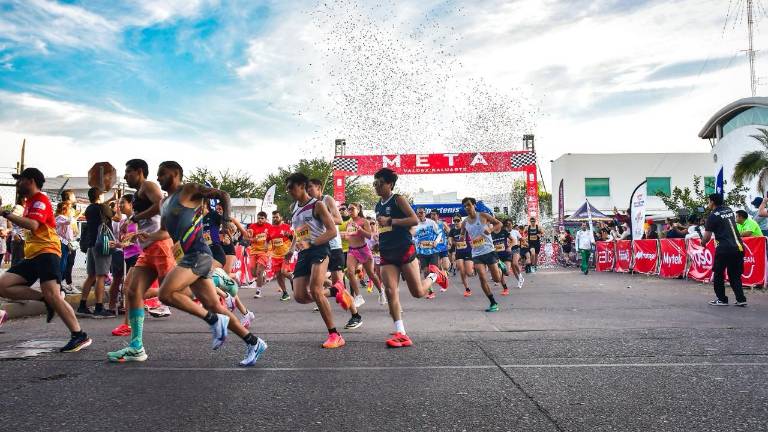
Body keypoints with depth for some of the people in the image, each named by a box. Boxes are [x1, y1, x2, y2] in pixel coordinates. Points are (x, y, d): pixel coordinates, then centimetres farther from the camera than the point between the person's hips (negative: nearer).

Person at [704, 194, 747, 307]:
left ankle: (722, 299, 12)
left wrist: (703, 242, 13)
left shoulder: (713, 215, -5)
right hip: (738, 246, 6)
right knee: (735, 275, 14)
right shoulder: (729, 210, 14)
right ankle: (741, 299, 7)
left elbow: (708, 235, -7)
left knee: (718, 274, 9)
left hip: (724, 248, -6)